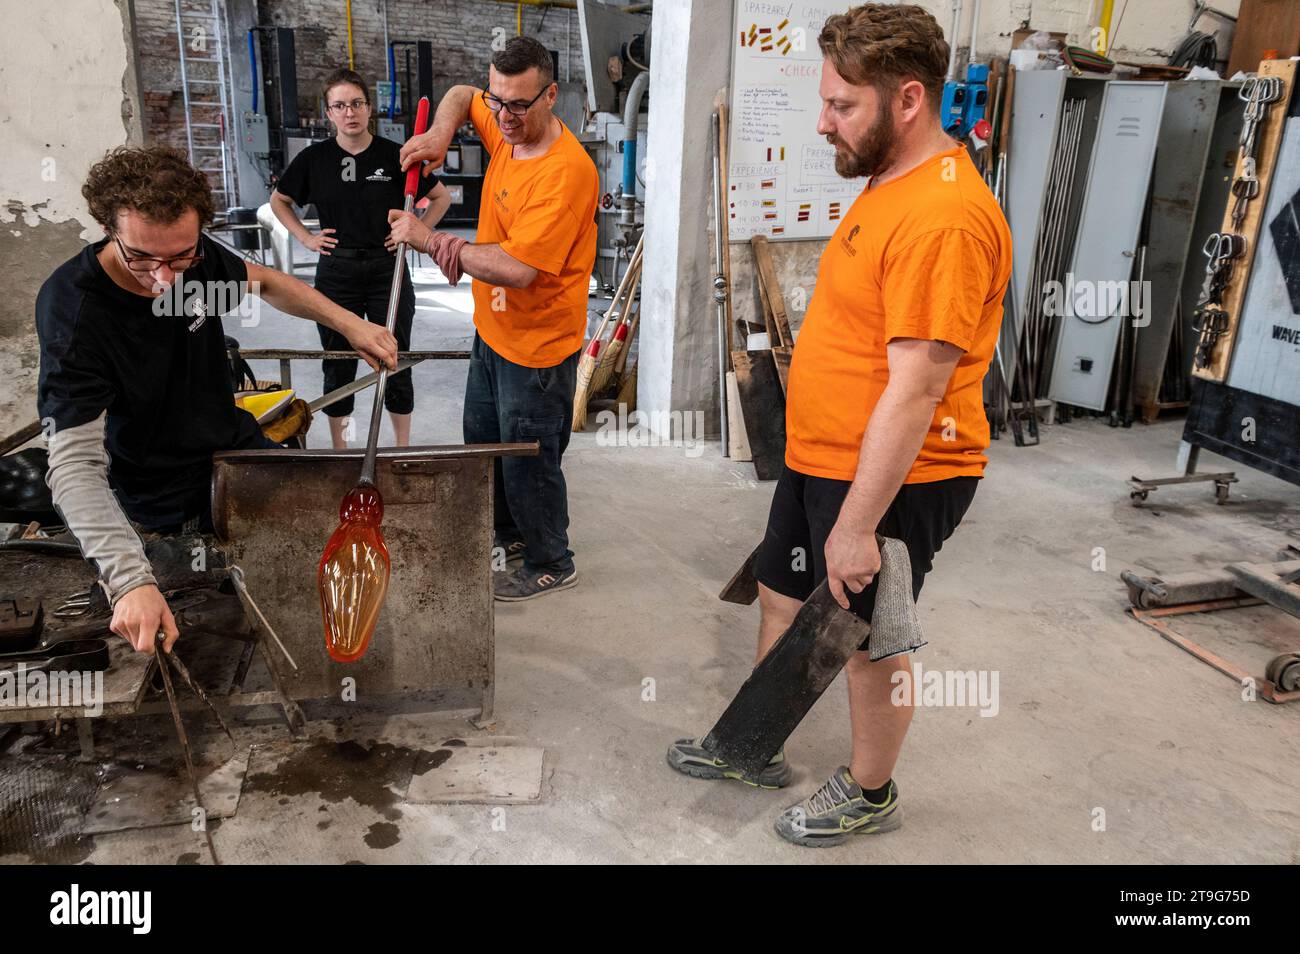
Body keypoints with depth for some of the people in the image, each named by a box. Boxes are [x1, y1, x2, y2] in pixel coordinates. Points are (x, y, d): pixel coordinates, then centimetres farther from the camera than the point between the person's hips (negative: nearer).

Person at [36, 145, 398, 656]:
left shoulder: (195, 255, -14)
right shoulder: (72, 309, -30)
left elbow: (264, 281, 9)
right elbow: (75, 463, -36)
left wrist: (350, 324, -4)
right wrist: (130, 580, -49)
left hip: (234, 443, 6)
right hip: (167, 502, -6)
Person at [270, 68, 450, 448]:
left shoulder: (394, 155, -4)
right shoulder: (314, 158, 1)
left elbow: (441, 197, 7)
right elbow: (279, 200, 16)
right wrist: (305, 237, 5)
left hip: (387, 270, -1)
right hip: (336, 273, 1)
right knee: (338, 364, 9)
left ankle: (403, 448, 21)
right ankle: (339, 450, 24)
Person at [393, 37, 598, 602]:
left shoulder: (566, 172, -27)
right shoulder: (506, 129, 0)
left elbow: (518, 269, -34)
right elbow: (461, 96, 22)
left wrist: (431, 240, -26)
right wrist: (441, 131, -1)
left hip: (537, 348, -9)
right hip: (493, 330, 9)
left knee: (527, 461, 5)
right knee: (482, 443, 23)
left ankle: (550, 564, 28)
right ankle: (508, 535, 45)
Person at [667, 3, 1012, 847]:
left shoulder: (945, 218, -25)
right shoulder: (888, 183, 8)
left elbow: (915, 391, -27)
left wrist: (855, 525, -23)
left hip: (891, 479, -9)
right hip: (819, 458, 10)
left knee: (868, 641, 9)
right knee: (782, 598, 21)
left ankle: (870, 794, 34)